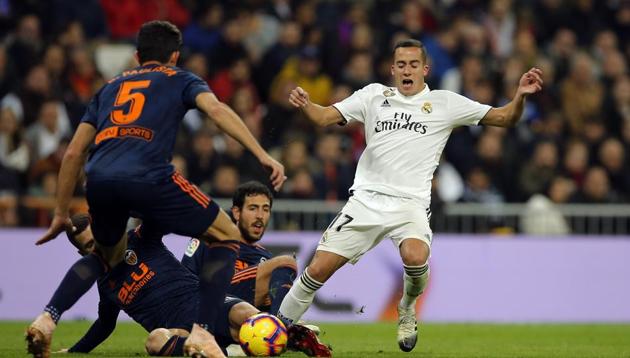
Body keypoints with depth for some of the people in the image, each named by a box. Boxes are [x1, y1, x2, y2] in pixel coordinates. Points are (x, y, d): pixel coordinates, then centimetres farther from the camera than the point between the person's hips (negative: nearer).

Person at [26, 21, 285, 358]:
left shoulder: (110, 87, 33)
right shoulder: (180, 80, 22)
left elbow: (73, 153, 28)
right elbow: (216, 109, 0)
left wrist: (61, 214, 35)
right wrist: (263, 155, -7)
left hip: (98, 181, 5)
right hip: (148, 178, -5)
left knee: (108, 254, 34)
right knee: (228, 238, 13)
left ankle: (47, 318, 14)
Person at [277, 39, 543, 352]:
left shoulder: (444, 103, 6)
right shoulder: (374, 96, 11)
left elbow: (503, 118, 5)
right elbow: (324, 117, 6)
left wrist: (520, 95, -15)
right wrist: (304, 105, -16)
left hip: (410, 203, -2)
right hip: (366, 198, 2)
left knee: (415, 257, -32)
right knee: (319, 269, -6)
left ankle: (407, 310, 1)